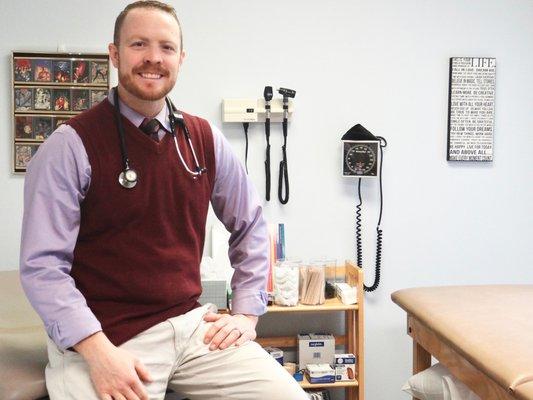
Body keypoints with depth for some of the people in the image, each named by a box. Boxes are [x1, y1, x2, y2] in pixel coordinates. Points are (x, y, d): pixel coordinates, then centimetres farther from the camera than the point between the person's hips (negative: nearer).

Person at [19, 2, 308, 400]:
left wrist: (246, 314, 9)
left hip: (193, 323, 4)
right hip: (104, 337, -4)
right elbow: (43, 266, -13)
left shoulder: (206, 140, 5)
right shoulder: (71, 146, -10)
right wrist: (98, 352, -23)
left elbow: (250, 226, 16)